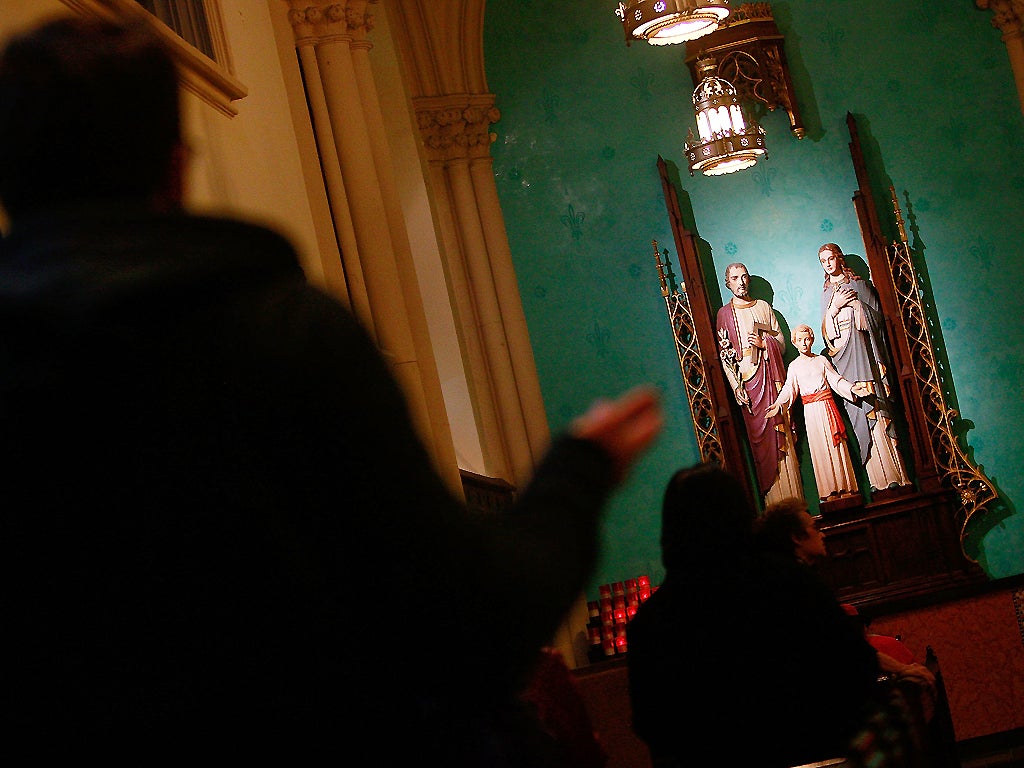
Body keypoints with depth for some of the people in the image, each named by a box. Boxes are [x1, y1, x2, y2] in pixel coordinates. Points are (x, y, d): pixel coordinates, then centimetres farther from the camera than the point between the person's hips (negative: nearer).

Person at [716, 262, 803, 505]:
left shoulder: (763, 307, 13)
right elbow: (724, 354, 1)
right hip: (746, 379, -2)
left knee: (779, 435, -2)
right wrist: (736, 385, -9)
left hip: (769, 376, 2)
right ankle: (772, 499, -2)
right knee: (758, 436, -4)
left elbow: (781, 342, 12)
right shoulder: (724, 314, 6)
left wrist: (763, 344, -9)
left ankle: (793, 498, 0)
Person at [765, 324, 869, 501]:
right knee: (820, 448, -2)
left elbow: (836, 380, 5)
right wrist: (778, 404, -18)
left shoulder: (822, 360, 10)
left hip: (827, 406, 1)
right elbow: (789, 389, -2)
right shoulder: (794, 366, 7)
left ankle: (844, 488, 2)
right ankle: (829, 491, 1)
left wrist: (852, 388, -10)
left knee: (836, 445, -1)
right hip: (811, 411, -1)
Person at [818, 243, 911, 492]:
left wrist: (854, 304, -8)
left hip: (864, 352, -3)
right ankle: (878, 480, -5)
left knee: (877, 412, -11)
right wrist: (835, 307, -6)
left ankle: (894, 476, -12)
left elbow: (876, 317, 3)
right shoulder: (826, 293, 19)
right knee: (860, 413, -4)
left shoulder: (859, 284, 9)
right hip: (843, 357, 3)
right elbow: (826, 329, 8)